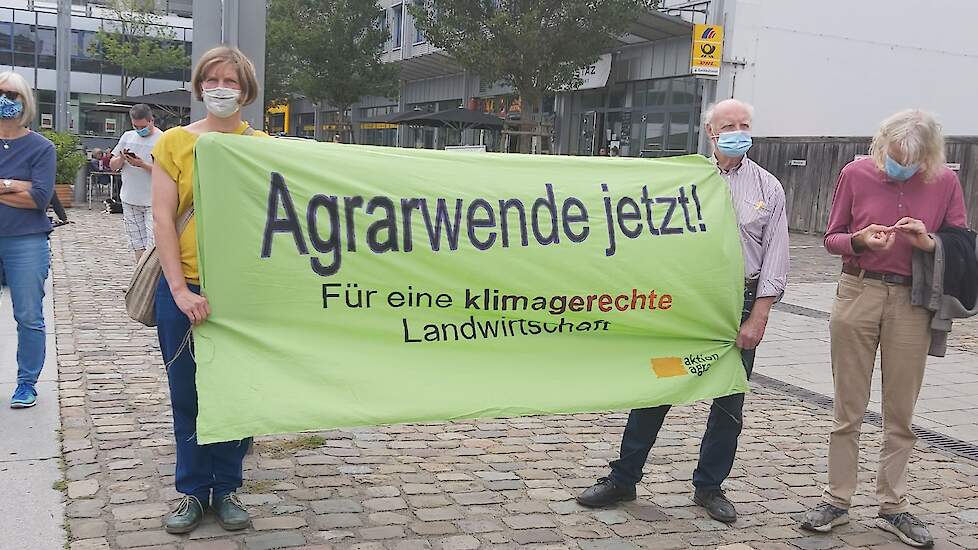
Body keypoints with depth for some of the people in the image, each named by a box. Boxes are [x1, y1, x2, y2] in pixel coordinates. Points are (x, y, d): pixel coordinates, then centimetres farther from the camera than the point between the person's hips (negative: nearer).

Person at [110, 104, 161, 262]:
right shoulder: (127, 137, 12)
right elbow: (112, 166, 14)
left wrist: (143, 165, -22)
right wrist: (121, 159, -7)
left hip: (154, 202, -5)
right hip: (130, 200, 5)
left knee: (153, 244, -12)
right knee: (138, 245, 10)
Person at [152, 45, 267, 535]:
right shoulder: (175, 141, 2)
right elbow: (162, 219, -3)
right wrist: (180, 290, -13)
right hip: (185, 290, 0)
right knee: (187, 395, 9)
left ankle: (227, 489, 25)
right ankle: (193, 491, 24)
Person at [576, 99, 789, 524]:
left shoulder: (768, 188, 5)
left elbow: (775, 258, 2)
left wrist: (757, 318, -4)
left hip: (741, 303, 1)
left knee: (729, 404, 9)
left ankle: (709, 487, 26)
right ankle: (623, 480, 14)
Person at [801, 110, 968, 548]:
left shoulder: (945, 183, -1)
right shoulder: (856, 174, -2)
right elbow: (831, 239, 5)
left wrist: (928, 242, -15)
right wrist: (860, 240, -16)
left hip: (911, 303, 1)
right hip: (858, 294, 0)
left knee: (901, 414, 7)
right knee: (848, 409, 6)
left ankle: (893, 507, 19)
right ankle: (837, 500, 17)